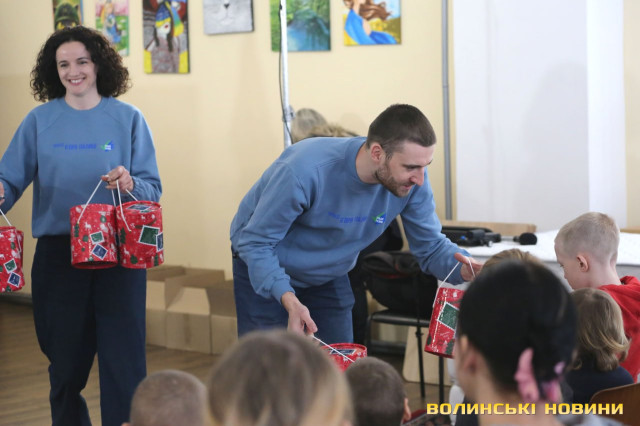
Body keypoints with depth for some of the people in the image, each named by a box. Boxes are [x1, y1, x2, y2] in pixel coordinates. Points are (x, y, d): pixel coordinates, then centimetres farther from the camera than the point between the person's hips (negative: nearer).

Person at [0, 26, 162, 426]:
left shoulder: (128, 118, 2)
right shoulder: (40, 120, 4)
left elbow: (153, 189, 0)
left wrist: (130, 185, -21)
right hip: (58, 254, 2)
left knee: (124, 359, -6)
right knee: (66, 360, 12)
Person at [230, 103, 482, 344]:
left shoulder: (413, 182, -22)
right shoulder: (304, 170, -37)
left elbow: (430, 245, -9)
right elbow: (256, 243, -28)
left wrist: (463, 269, -33)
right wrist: (289, 300, -44)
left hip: (328, 278, 5)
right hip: (265, 273, -4)